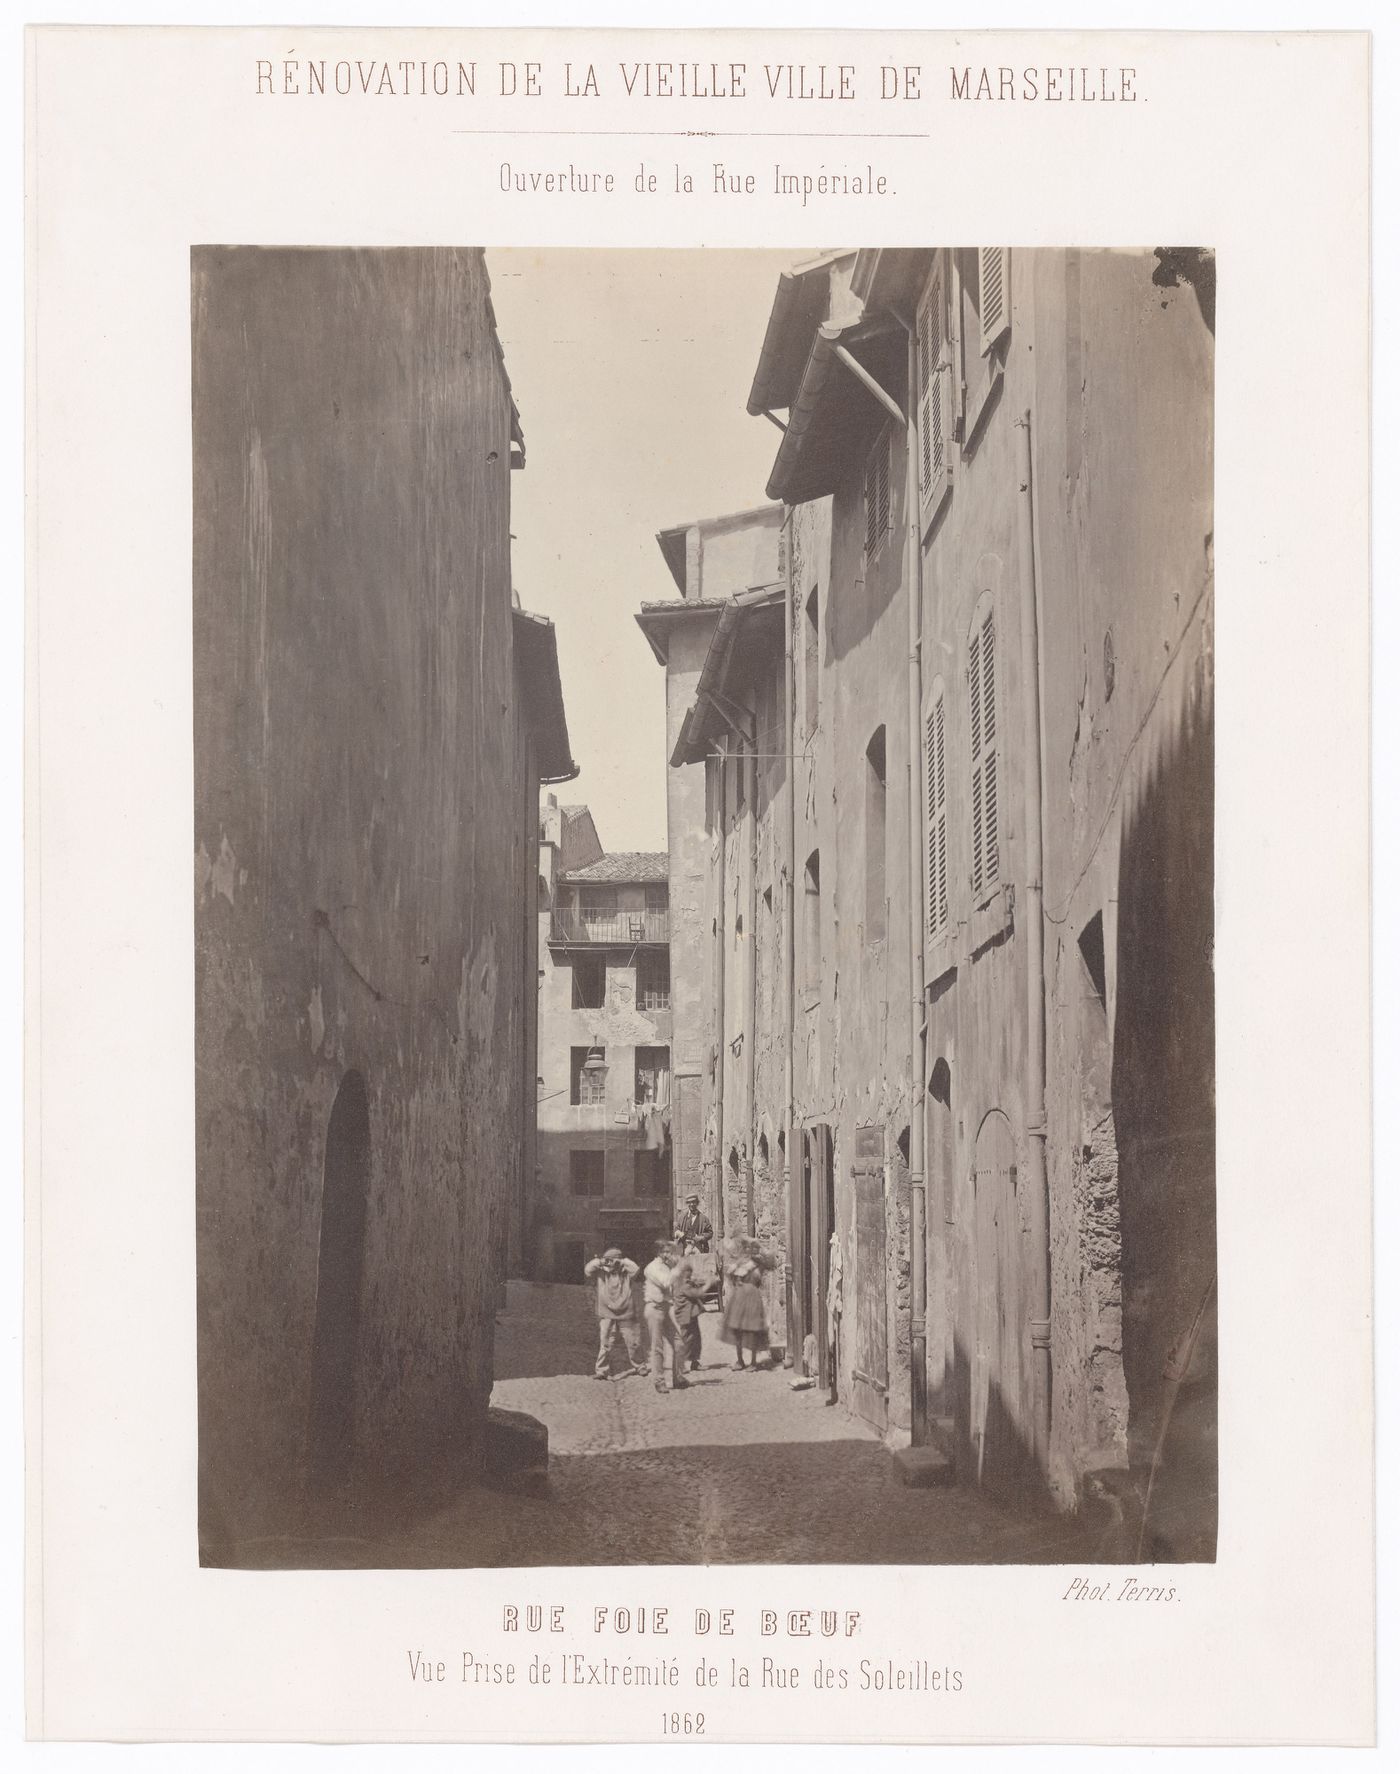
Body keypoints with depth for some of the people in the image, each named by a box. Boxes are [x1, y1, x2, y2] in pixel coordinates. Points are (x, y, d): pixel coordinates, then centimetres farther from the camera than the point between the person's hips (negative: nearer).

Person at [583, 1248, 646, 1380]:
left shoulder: (625, 1273, 4)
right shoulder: (601, 1273, 4)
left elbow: (635, 1269, -13)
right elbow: (587, 1270, -8)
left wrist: (623, 1261, -6)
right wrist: (599, 1262, -8)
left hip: (626, 1316, 1)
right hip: (607, 1316, -1)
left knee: (631, 1344, 9)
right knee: (605, 1344, -9)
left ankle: (636, 1367, 27)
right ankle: (601, 1370, -7)